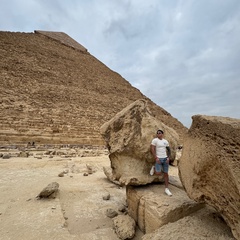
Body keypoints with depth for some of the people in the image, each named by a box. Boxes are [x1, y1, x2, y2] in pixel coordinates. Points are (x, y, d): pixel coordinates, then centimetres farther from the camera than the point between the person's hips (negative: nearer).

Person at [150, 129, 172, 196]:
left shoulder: (165, 141, 8)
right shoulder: (155, 140, -7)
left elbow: (169, 150, 14)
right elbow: (152, 149, -12)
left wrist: (168, 158, 2)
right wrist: (156, 158, -17)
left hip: (165, 159, 4)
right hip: (158, 159, -4)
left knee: (166, 173, 7)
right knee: (158, 173, -14)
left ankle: (166, 189, 19)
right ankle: (154, 168, 20)